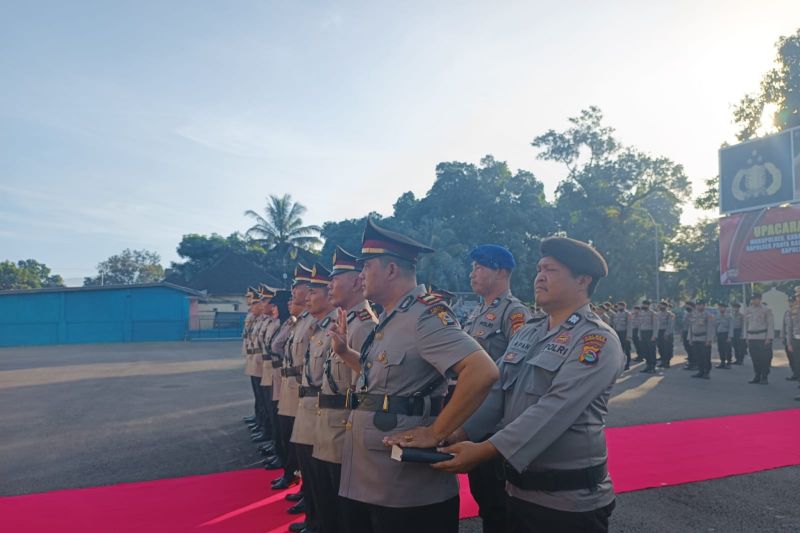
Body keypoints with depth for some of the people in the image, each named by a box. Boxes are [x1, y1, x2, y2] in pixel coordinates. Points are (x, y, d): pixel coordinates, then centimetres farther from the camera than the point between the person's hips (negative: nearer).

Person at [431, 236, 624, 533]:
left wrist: (484, 451, -30)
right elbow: (496, 393, 4)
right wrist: (459, 435, -11)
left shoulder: (597, 340, -15)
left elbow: (554, 410, -25)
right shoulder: (527, 334, 8)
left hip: (569, 499, -6)